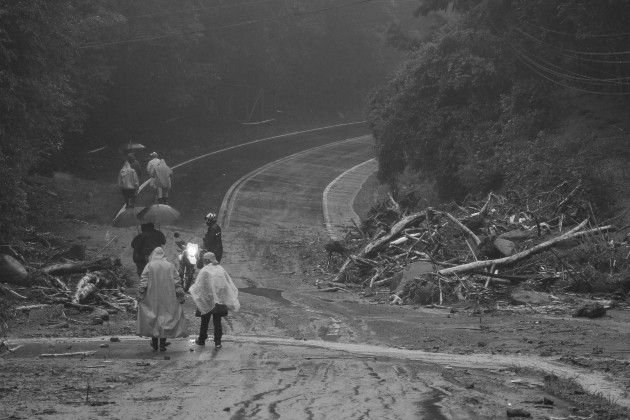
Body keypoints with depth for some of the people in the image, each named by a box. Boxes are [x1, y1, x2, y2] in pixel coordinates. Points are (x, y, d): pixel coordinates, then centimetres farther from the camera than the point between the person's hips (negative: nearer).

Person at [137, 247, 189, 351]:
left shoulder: (149, 266, -4)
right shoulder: (170, 266, 1)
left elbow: (143, 282, -9)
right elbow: (177, 282, -1)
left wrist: (140, 295, -5)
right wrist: (181, 296, 3)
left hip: (152, 298, -1)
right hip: (167, 298, 1)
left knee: (153, 318, 9)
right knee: (165, 317, 5)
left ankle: (154, 344, 10)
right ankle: (162, 344, 1)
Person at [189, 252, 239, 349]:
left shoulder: (204, 271, -11)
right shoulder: (221, 270, 3)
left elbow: (198, 285, -10)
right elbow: (230, 284, 6)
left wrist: (191, 290, 9)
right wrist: (233, 301, 10)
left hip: (207, 300, -3)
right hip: (220, 300, 3)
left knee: (205, 321, 11)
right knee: (217, 321, 7)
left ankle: (202, 340, 21)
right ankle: (217, 342, 0)